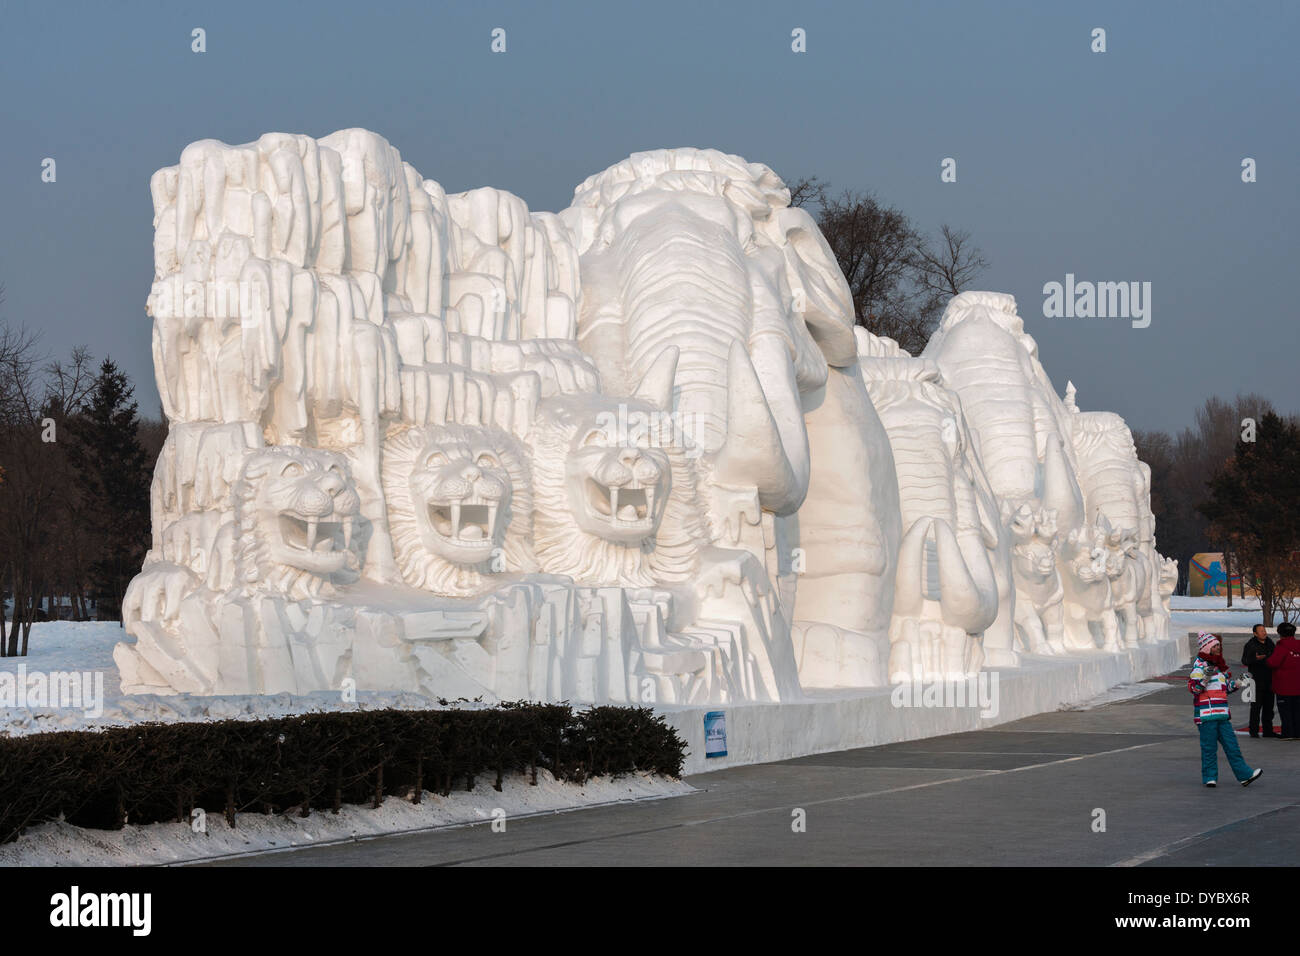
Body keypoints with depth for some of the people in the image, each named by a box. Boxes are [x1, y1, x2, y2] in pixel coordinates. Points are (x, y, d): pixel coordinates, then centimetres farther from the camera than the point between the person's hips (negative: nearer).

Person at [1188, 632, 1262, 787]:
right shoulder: (1200, 664, -7)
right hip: (1206, 713, -7)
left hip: (1221, 713, 8)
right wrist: (1205, 678, -29)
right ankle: (1210, 777, 7)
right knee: (1209, 747, -2)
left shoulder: (1219, 664, 19)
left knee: (1231, 744, 5)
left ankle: (1244, 775, 4)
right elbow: (1192, 687, -16)